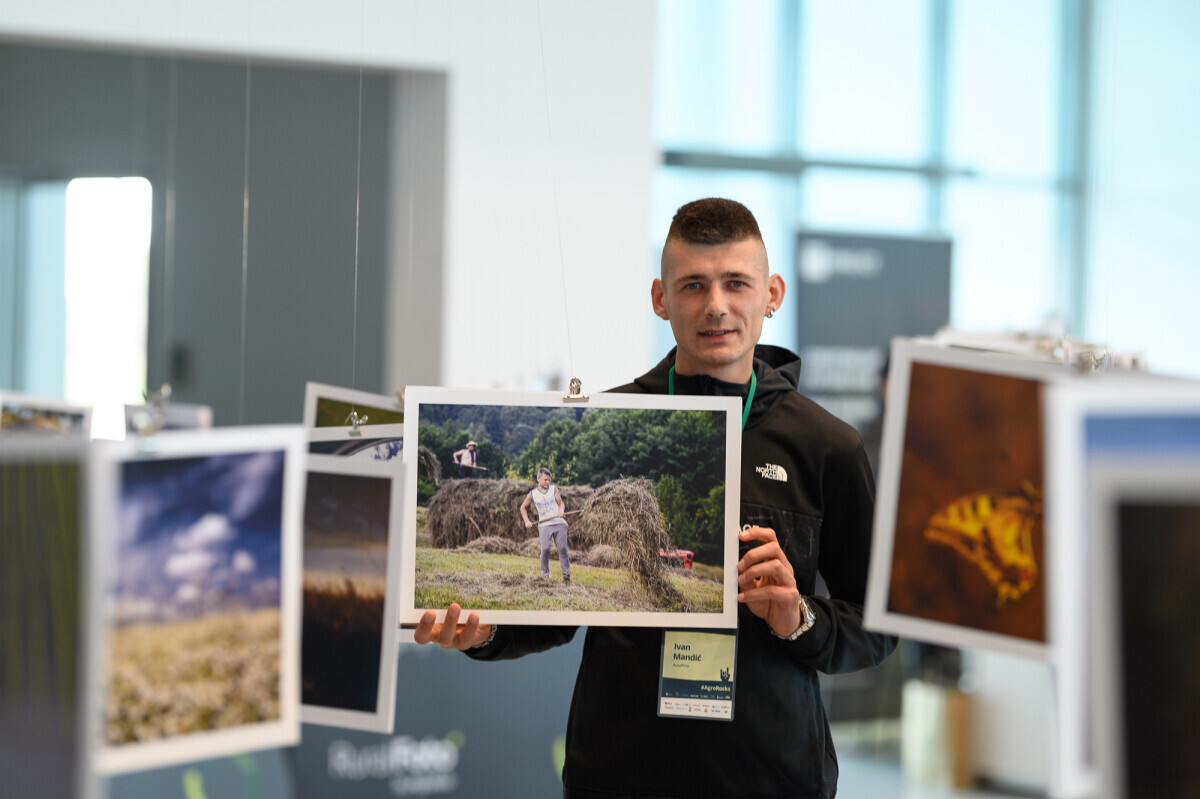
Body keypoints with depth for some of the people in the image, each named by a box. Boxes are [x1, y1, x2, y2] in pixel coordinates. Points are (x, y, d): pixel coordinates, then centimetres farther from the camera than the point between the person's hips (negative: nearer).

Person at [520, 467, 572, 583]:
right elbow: (523, 507, 21)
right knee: (545, 549, -13)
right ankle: (545, 574, 0)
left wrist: (561, 511, -14)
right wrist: (527, 522, 10)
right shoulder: (532, 494, 8)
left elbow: (561, 503, 9)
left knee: (562, 549, -4)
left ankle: (566, 575, 3)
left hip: (559, 523, 1)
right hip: (544, 525, -1)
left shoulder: (554, 489, 9)